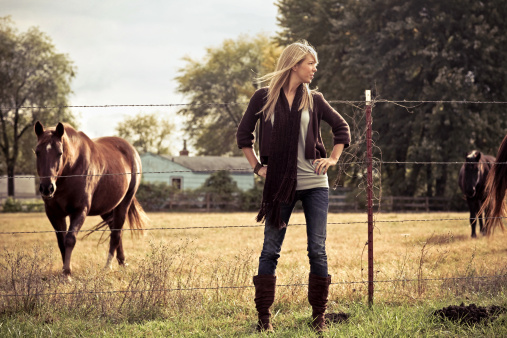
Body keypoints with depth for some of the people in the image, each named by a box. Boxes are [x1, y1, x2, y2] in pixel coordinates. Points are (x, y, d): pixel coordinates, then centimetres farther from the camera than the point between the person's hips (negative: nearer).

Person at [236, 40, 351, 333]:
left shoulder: (314, 100, 6)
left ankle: (319, 315, 10)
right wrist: (257, 166, 3)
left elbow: (342, 128, 16)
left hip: (315, 184, 1)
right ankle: (264, 316, 6)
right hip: (280, 185, -1)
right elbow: (244, 134, 11)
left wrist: (332, 159, 6)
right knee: (270, 250, -1)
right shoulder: (264, 98, 2)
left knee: (317, 250, 0)